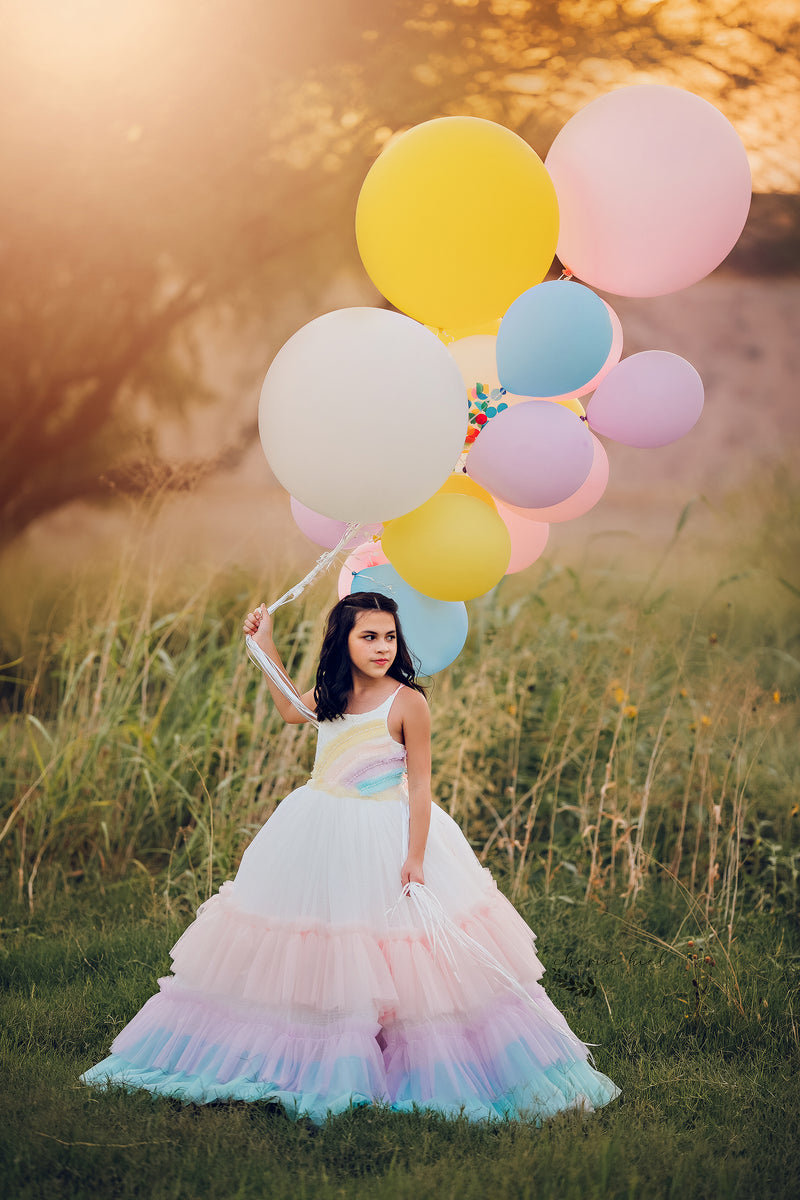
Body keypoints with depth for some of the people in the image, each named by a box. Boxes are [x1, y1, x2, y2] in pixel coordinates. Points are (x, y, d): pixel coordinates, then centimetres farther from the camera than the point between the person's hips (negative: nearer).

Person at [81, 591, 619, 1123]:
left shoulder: (407, 702, -14)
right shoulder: (336, 694, 4)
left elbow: (419, 785, -13)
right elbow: (292, 709, 26)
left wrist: (415, 859, -18)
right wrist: (265, 645, 22)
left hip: (385, 840, -7)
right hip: (319, 839, 7)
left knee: (387, 968, -2)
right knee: (314, 960, 12)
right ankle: (316, 1066, 23)